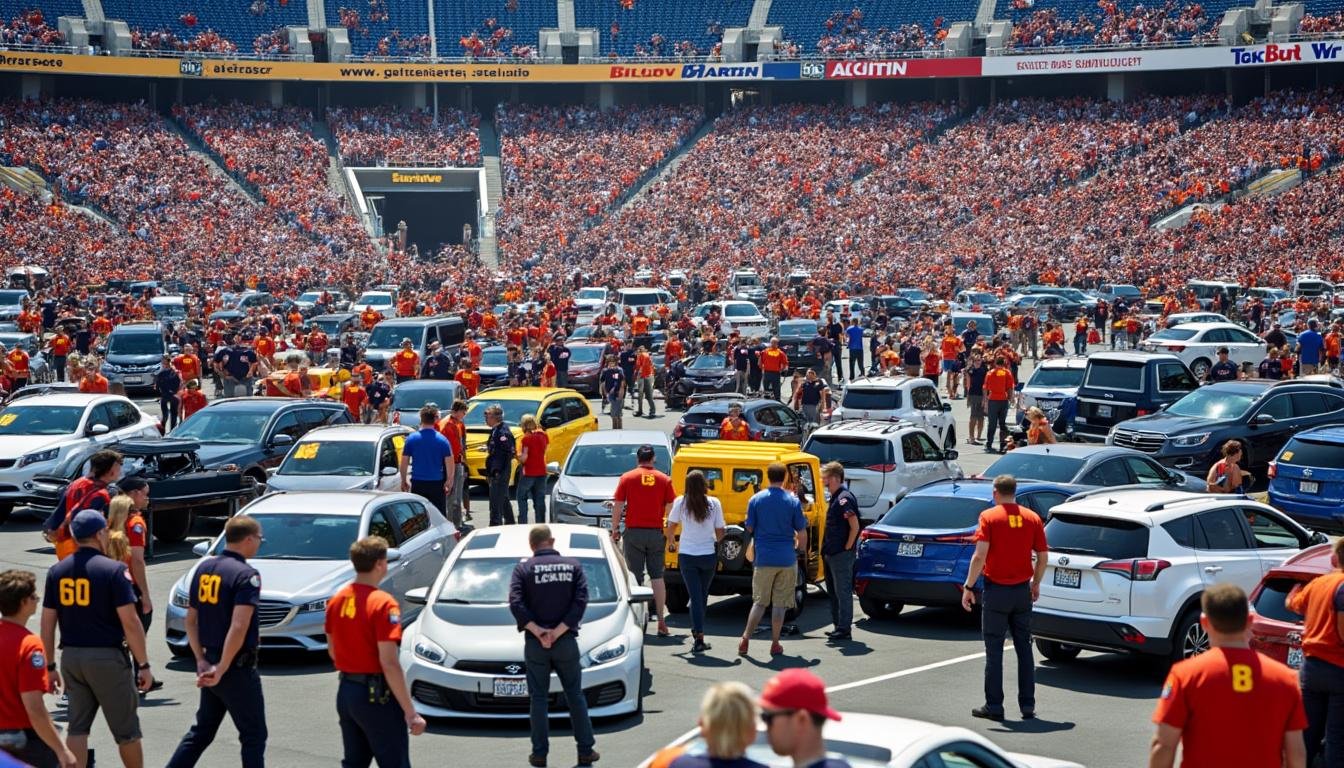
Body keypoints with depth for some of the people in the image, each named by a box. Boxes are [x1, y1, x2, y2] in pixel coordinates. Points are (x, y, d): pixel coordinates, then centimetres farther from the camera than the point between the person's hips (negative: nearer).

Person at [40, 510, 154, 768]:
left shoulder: (57, 571, 5)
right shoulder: (113, 570, -11)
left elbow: (47, 623, 6)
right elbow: (130, 622, -14)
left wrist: (49, 666, 14)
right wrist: (144, 665, -8)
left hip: (71, 657, 5)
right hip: (107, 657, -5)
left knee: (77, 728, 9)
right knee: (125, 729, 8)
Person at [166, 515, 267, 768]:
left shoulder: (204, 568, 8)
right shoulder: (246, 574, -17)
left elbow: (191, 620, 10)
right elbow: (239, 627, -26)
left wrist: (201, 661, 7)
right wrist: (221, 669, -21)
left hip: (209, 664, 7)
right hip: (237, 667, -7)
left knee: (202, 731, 19)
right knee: (253, 736, 4)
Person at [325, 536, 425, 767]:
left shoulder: (337, 600, 6)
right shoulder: (383, 603, -18)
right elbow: (388, 663, -22)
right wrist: (410, 713, -20)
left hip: (345, 692, 8)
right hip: (376, 696, -8)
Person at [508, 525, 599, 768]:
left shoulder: (523, 569, -2)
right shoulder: (572, 566, 2)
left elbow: (516, 603, -13)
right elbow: (581, 600, -8)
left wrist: (537, 630, -13)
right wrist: (559, 630, -11)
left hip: (535, 644, -1)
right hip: (566, 642, 1)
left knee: (539, 699, 6)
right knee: (575, 696, 11)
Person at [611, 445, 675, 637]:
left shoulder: (627, 478, -1)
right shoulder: (664, 480, 3)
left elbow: (618, 506, -3)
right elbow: (670, 508, 3)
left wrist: (615, 529, 6)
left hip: (633, 532, -1)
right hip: (656, 533, 1)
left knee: (635, 578, 4)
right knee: (657, 576, 8)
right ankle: (661, 620, 3)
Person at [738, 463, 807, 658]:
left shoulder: (756, 500, -2)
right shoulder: (793, 501, -3)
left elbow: (749, 529, 4)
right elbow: (802, 533, -1)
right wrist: (801, 550, 17)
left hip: (763, 558, 1)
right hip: (787, 559, -1)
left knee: (759, 602, 9)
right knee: (780, 603, 7)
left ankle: (745, 640, 1)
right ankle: (775, 644, 9)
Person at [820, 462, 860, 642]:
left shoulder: (844, 498, -16)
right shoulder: (835, 498, 15)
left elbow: (855, 527, -22)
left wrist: (847, 548, -17)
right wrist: (826, 550, 17)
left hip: (841, 555, -10)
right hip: (831, 554, 10)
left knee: (843, 592, -5)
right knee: (833, 592, 14)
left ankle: (844, 629, -2)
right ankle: (838, 627, 21)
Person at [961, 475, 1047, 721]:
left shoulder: (989, 517, -8)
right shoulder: (1032, 518, 4)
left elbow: (980, 556, -17)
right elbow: (1042, 557, 5)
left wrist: (968, 587, -11)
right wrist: (1036, 584, 19)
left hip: (996, 590, -4)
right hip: (1022, 590, 4)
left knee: (994, 651, 3)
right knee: (1024, 650, 11)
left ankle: (994, 706, 4)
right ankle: (1028, 706, 12)